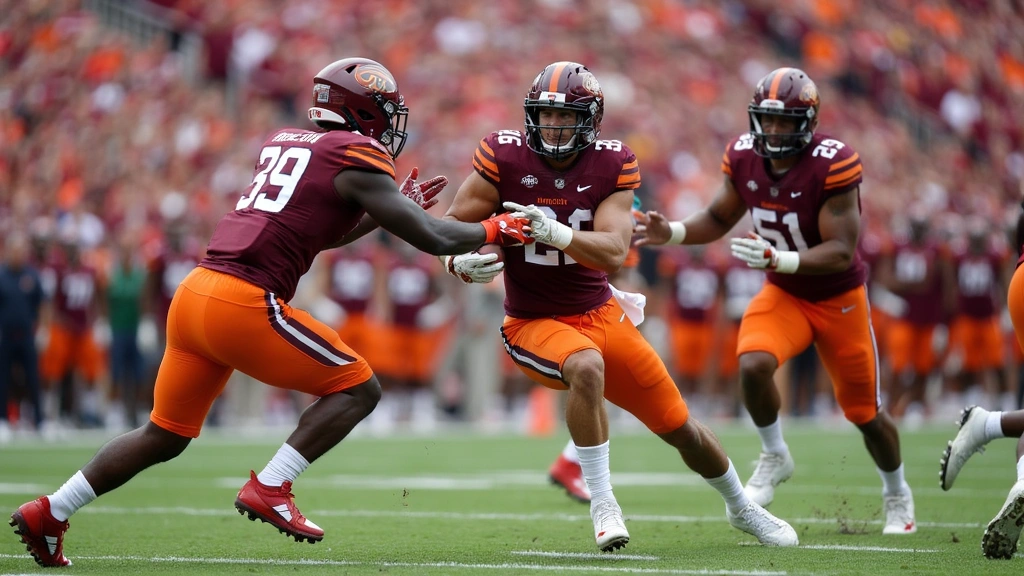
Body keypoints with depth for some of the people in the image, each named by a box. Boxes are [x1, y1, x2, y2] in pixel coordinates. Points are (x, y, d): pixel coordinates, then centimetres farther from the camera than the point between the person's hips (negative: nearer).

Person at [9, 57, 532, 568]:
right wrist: (493, 230, 15)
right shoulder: (356, 159, -2)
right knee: (357, 388, 4)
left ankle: (48, 514, 20)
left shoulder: (283, 143, 22)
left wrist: (397, 205, 35)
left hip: (194, 294, 8)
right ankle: (269, 489, -6)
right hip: (244, 303, -8)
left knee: (165, 436, 21)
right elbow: (434, 240, -2)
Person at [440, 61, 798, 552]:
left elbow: (613, 253, -21)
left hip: (600, 314, 3)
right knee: (587, 369, -38)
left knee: (682, 431, 9)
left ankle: (742, 508, 38)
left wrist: (555, 232, -38)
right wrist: (462, 261, -28)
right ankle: (602, 504, -23)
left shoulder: (612, 165, -9)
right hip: (534, 323, -3)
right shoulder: (505, 157, -12)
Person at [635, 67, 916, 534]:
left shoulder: (832, 165, -27)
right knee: (753, 365, -28)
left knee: (864, 412, 9)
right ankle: (774, 457, -1)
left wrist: (775, 258, -41)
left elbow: (841, 252, -28)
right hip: (784, 294, 3)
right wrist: (671, 233, -13)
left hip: (839, 298, -3)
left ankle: (897, 494, 38)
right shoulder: (744, 157, -11)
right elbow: (719, 219, 6)